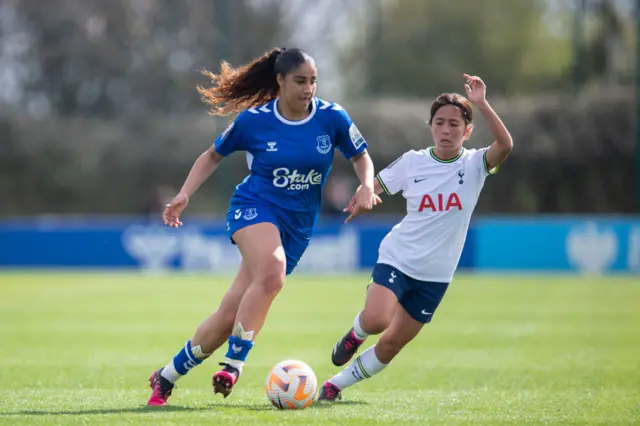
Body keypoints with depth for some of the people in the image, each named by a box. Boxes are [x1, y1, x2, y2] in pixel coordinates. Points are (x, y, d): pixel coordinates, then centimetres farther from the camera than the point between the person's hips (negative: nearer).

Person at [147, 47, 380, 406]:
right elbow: (214, 155, 9)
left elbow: (361, 156, 10)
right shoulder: (253, 120, -6)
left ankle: (168, 376, 14)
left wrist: (367, 187, -10)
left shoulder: (332, 117, -4)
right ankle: (234, 364, -30)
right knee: (272, 273, -36)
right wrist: (184, 195, -2)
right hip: (255, 206, -2)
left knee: (230, 314, -1)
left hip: (298, 225, 2)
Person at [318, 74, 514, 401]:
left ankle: (336, 384, 27)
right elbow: (374, 186, 10)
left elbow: (505, 144, -28)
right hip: (397, 259, -1)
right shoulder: (412, 162, -4)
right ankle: (355, 334, 9)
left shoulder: (474, 165, -7)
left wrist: (481, 104, -36)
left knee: (391, 345, 6)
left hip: (435, 275, 1)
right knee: (376, 319, -27)